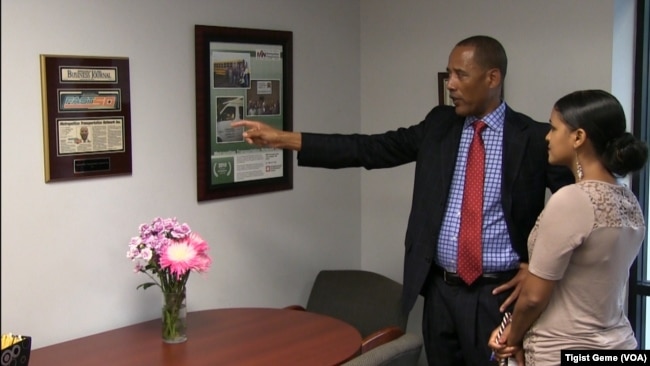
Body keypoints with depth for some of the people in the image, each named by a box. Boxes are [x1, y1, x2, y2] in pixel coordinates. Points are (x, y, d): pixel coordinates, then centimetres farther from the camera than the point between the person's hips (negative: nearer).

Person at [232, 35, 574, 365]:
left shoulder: (534, 138, -6)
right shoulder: (439, 125, 5)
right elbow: (368, 149, 2)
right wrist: (281, 138, -2)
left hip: (497, 295, -4)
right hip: (441, 290, 4)